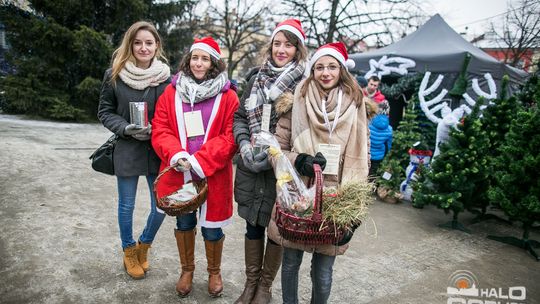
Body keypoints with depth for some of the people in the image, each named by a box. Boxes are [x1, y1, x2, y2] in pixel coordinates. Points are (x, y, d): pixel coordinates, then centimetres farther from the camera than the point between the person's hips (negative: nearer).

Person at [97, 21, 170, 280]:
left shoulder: (166, 77, -4)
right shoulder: (115, 75, -4)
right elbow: (105, 112, 3)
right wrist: (126, 129, -14)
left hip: (157, 151, 1)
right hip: (127, 150, 0)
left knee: (161, 206, 5)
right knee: (126, 205, 13)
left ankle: (144, 245, 35)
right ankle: (129, 251, 38)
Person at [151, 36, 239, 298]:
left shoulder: (228, 96, -5)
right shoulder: (171, 92, 4)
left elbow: (230, 137, -11)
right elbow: (160, 130, 0)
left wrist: (200, 161, -19)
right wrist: (176, 155, -18)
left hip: (213, 174, -2)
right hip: (178, 173, 3)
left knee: (211, 226, 9)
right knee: (183, 221, 17)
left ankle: (214, 271, 37)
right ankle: (187, 270, 41)